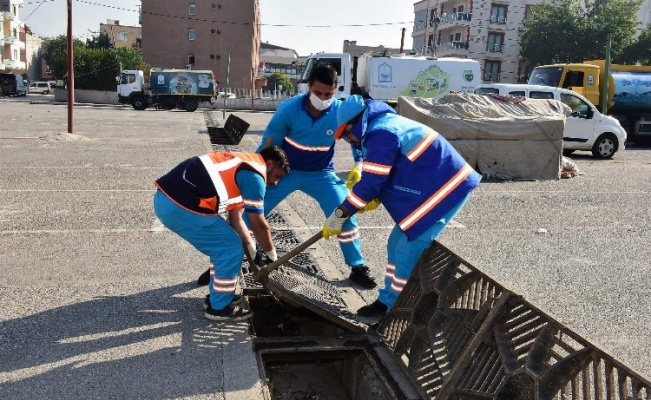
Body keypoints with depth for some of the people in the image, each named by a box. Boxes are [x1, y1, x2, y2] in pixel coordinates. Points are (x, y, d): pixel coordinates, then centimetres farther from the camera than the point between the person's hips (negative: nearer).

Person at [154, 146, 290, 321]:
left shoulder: (242, 166, 23)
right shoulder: (254, 175, -5)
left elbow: (235, 217, 25)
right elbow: (259, 225, 1)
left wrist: (254, 252, 27)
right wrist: (273, 256, 16)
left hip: (166, 198, 10)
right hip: (180, 206, -10)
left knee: (223, 245, 21)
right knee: (232, 248, 1)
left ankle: (218, 296, 34)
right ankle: (219, 307, 14)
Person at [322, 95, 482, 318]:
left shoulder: (380, 134, -19)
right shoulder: (385, 125, 15)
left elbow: (370, 183, -18)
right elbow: (385, 176, 21)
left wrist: (338, 216, -9)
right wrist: (374, 200, 6)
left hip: (444, 190, -11)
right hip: (438, 187, 11)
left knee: (408, 252, -7)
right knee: (397, 245, 14)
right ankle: (389, 303, 24)